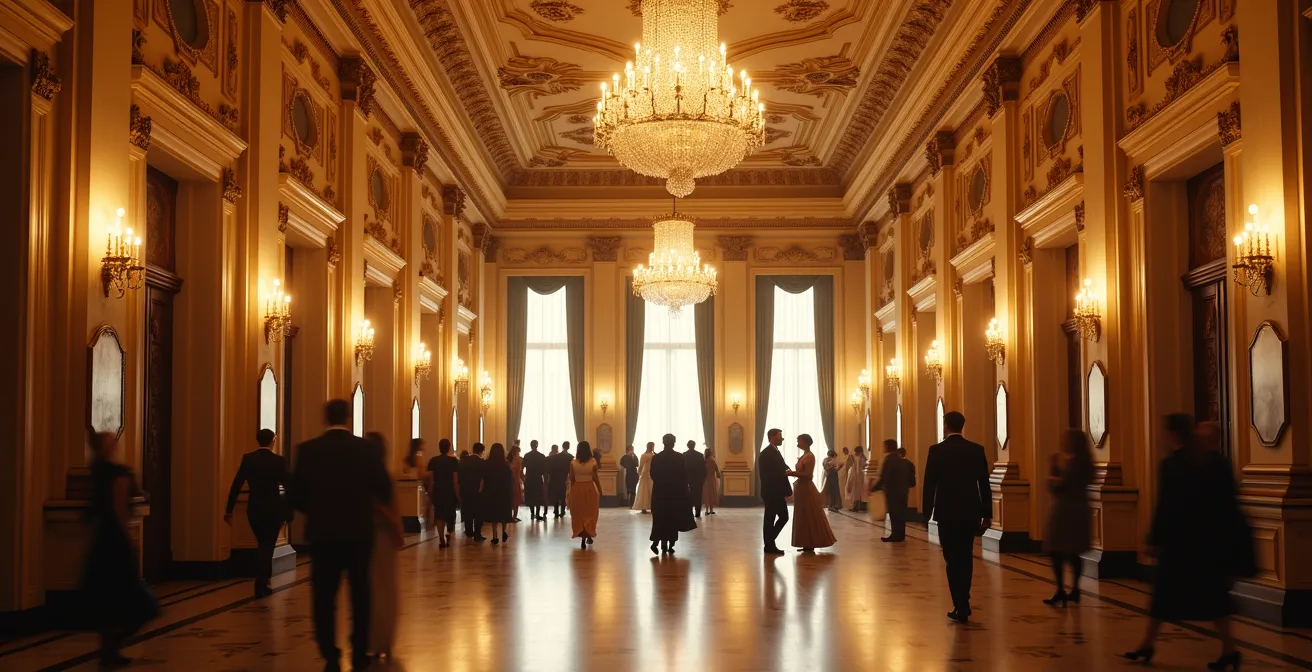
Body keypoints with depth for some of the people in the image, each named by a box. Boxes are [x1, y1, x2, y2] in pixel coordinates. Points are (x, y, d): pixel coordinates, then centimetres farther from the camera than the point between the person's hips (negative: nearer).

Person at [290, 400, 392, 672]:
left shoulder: (307, 450, -5)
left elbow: (297, 494, -4)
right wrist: (372, 506, 18)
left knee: (324, 597, 6)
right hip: (358, 531, 0)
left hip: (322, 532, 0)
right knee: (360, 594, 14)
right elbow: (384, 488, -4)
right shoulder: (364, 448, -7)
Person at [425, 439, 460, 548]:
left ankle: (441, 539, -1)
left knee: (439, 515, 6)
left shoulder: (433, 461, -3)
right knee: (450, 514, 18)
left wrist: (430, 492, 6)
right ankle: (448, 533, 5)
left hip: (437, 491, 2)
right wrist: (458, 495, -6)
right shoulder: (453, 461, -10)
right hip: (450, 492, -2)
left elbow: (429, 477, -4)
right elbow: (455, 480, -12)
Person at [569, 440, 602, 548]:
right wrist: (600, 491, 7)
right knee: (589, 513, 15)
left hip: (577, 489, 1)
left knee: (578, 514, 12)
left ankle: (583, 537, 9)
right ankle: (588, 536, 17)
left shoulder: (573, 463, -6)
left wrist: (572, 490, 11)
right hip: (590, 489, -1)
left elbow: (571, 479, -2)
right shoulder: (593, 462, -9)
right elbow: (595, 478, -6)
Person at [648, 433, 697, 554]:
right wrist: (684, 489, 7)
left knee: (661, 519, 10)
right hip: (676, 492, -1)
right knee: (673, 519, 9)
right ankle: (670, 545, 7)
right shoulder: (681, 458, -8)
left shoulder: (656, 458, -5)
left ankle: (656, 542, -5)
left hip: (660, 492, 1)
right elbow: (684, 476, -6)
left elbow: (653, 475, 0)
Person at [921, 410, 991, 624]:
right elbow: (984, 484, 2)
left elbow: (929, 485, -7)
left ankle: (961, 608, -2)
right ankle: (962, 604, 24)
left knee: (953, 559, 1)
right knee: (965, 558, 16)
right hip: (970, 512, 3)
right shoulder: (977, 450, 1)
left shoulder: (937, 451, -8)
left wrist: (926, 513, 3)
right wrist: (987, 514, 9)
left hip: (947, 513, -3)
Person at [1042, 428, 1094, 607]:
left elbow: (1059, 486, -19)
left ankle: (1061, 591, -9)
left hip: (1064, 510, -9)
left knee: (1057, 552, -5)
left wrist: (1052, 480, 0)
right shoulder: (1084, 461, 10)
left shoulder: (1070, 461, -16)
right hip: (1079, 510, 9)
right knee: (1073, 553, 14)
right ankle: (1074, 590, 19)